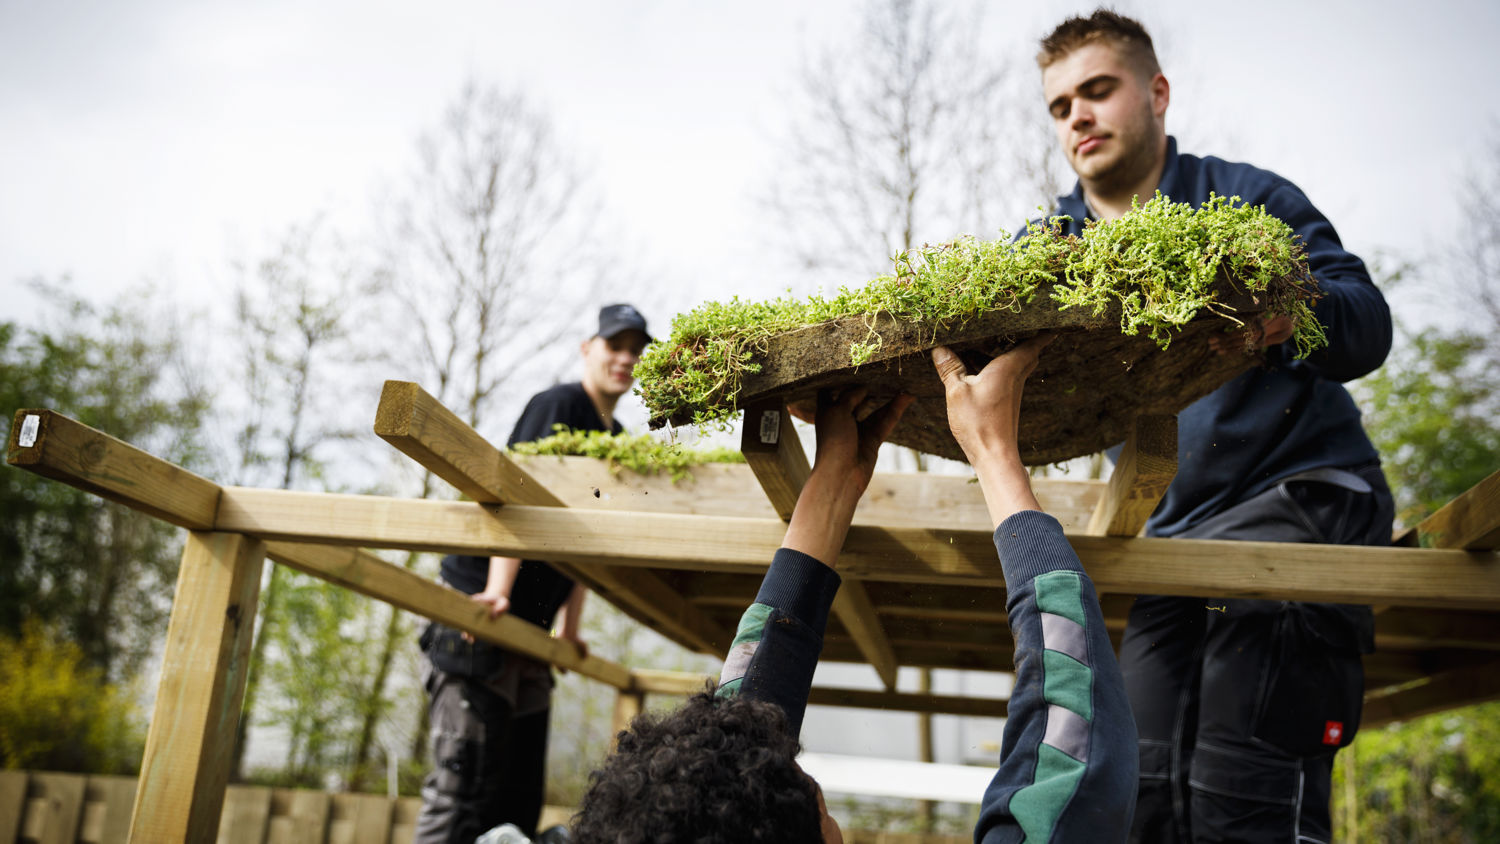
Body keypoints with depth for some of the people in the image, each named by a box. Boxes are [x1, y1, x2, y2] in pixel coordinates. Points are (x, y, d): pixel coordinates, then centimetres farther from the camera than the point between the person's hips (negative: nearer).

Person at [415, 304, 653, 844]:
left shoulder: (616, 440, 17)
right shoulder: (558, 406, -7)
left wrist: (568, 627, 17)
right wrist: (498, 592, -30)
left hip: (526, 626, 9)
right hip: (479, 611, -9)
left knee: (521, 794, 9)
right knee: (465, 786, -12)